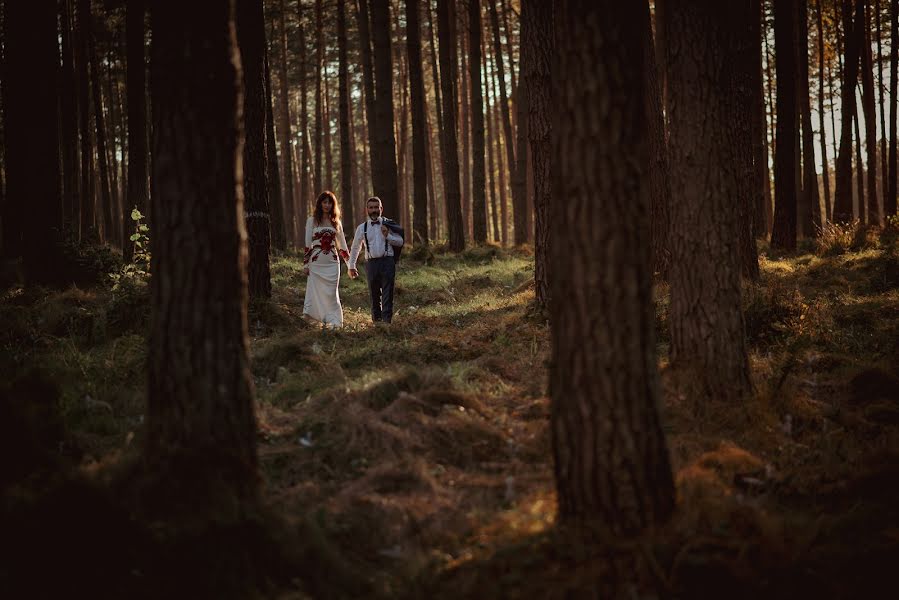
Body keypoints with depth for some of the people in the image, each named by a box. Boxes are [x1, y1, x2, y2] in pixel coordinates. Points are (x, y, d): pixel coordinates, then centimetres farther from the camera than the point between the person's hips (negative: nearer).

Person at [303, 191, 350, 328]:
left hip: (332, 263, 2)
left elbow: (342, 244, 15)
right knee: (316, 291, -4)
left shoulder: (336, 222, 11)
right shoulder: (312, 220, 2)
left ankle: (334, 321, 1)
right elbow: (307, 244, 2)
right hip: (316, 262, -2)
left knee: (331, 293, -1)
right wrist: (305, 264, -2)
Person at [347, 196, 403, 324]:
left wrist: (388, 236, -8)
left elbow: (400, 242, 8)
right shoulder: (362, 228, 10)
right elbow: (355, 248, 21)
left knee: (387, 295, -8)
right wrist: (351, 266, 24)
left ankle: (386, 321, -11)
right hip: (371, 263, 2)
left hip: (387, 262, -1)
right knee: (374, 295, 7)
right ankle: (376, 321, 16)